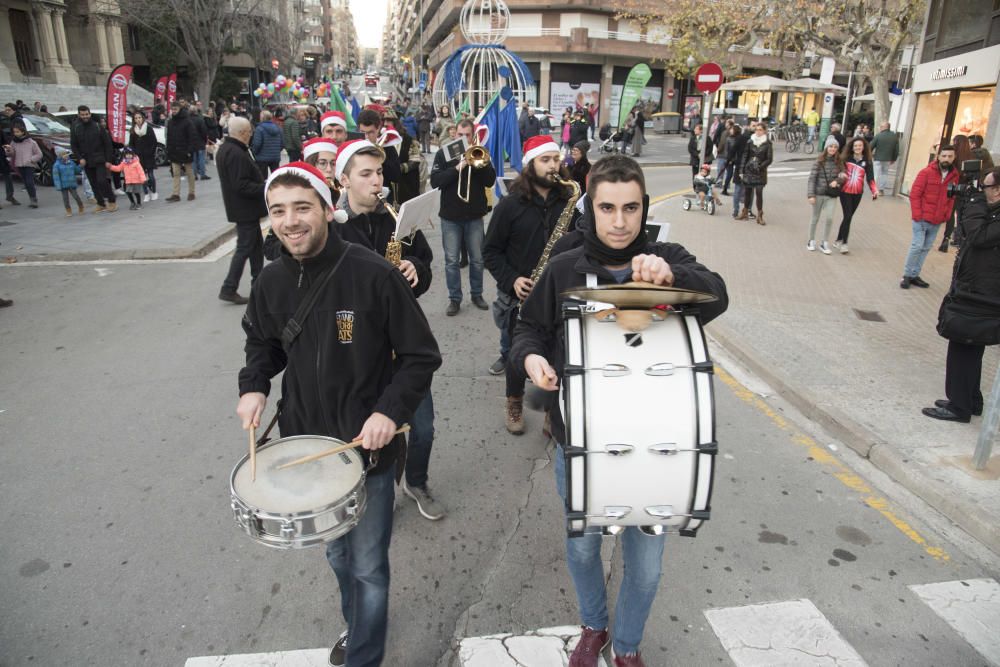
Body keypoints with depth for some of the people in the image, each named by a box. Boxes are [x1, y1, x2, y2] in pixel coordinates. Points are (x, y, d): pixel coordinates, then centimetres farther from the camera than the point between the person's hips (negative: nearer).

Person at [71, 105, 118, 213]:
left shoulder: (97, 126, -3)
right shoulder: (75, 128, 5)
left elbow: (107, 144, -3)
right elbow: (73, 145, 9)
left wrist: (108, 160, -7)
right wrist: (80, 158, -4)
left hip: (99, 160, -4)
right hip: (86, 161, 4)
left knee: (102, 181, -15)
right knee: (94, 184, 7)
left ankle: (112, 201, -1)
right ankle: (101, 204, 15)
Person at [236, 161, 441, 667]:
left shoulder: (374, 275, -19)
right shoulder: (271, 281, -3)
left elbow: (421, 357, -13)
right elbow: (262, 342, 16)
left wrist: (390, 411, -26)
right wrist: (253, 385, -2)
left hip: (368, 446, -5)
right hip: (306, 444, 5)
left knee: (368, 565, 9)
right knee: (337, 554, 25)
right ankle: (357, 626, 53)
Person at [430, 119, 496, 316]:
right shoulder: (443, 153, 0)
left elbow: (490, 181, -5)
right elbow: (434, 182, -12)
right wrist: (457, 168, -21)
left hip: (474, 215, 1)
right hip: (450, 216, -1)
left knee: (477, 259, 9)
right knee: (452, 260, 3)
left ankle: (477, 294, 24)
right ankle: (454, 298, 13)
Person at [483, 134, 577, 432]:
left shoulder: (567, 201, 3)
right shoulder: (511, 204, -5)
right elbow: (491, 251, -2)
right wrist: (511, 280, -15)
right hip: (521, 294, -2)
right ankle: (514, 403, 33)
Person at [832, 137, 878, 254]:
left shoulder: (867, 161, 1)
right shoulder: (845, 158, -2)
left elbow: (870, 178, -2)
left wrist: (874, 190, -15)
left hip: (858, 193, 2)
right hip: (845, 192, -2)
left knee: (848, 217, 7)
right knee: (848, 216, -10)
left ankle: (838, 240, 19)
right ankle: (844, 243, -4)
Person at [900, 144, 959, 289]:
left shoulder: (954, 176, 6)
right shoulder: (926, 172, -9)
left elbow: (951, 198, 12)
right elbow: (914, 194, -10)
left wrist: (947, 215, 4)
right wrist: (917, 215, -14)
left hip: (937, 220, 5)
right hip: (922, 218, -5)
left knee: (926, 248, 8)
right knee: (917, 246, -6)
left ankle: (914, 275, 16)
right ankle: (907, 275, 5)